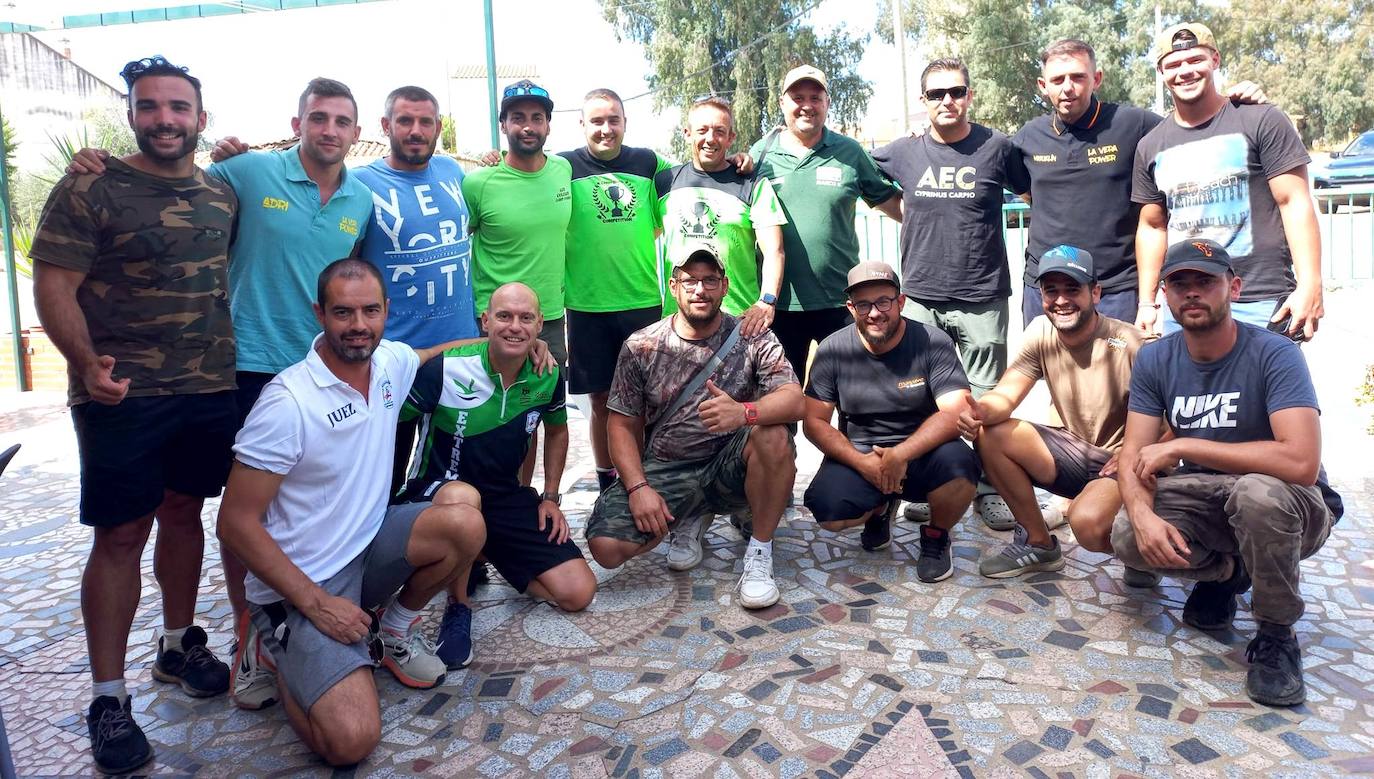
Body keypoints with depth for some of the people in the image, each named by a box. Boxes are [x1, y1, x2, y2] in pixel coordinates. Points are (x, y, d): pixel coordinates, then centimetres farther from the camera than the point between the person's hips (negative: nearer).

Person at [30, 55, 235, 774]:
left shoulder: (223, 193, 9)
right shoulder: (89, 189, -6)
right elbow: (52, 286, -11)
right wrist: (87, 364, -24)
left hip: (210, 390, 5)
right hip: (123, 395, -4)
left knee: (184, 512, 16)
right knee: (120, 537, 0)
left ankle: (178, 645, 34)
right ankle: (108, 698, 13)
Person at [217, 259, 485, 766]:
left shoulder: (394, 362, -3)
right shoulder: (288, 401, -22)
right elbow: (236, 523, -17)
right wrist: (316, 604, -19)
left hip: (369, 548, 6)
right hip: (300, 585, -6)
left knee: (464, 525, -21)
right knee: (351, 740, -20)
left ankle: (395, 630, 7)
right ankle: (282, 654, 12)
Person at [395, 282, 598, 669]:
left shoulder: (548, 377, -4)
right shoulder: (447, 370, -20)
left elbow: (557, 432, 16)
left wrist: (550, 496, 10)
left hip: (507, 497, 5)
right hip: (437, 492, -4)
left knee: (578, 592, -5)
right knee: (463, 497, -44)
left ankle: (483, 556, 19)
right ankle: (458, 607, -16)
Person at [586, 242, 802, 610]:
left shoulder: (752, 338, -4)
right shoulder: (641, 347, -2)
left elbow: (795, 401, -19)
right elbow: (623, 426, 0)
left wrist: (744, 412, -41)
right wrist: (638, 488, -16)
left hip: (728, 467, -1)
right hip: (665, 470, 1)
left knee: (775, 435, -33)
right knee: (606, 547, -21)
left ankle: (759, 553, -12)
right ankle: (690, 520, 12)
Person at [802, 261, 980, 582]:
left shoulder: (933, 342, -10)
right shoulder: (833, 350, -5)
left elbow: (956, 413, -18)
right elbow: (814, 422, -6)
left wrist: (900, 455, -30)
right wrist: (862, 462, -20)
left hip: (922, 451, -1)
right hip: (858, 455, 1)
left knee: (959, 464, -34)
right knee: (827, 512, -26)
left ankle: (936, 535, 2)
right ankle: (880, 510, 15)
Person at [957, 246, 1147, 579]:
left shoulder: (1130, 344, -20)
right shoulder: (1041, 332, -4)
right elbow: (1006, 394, -10)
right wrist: (981, 410, -33)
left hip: (1123, 463, -6)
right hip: (1076, 449, 6)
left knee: (1087, 522, -35)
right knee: (989, 435, -14)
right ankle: (1039, 544, 5)